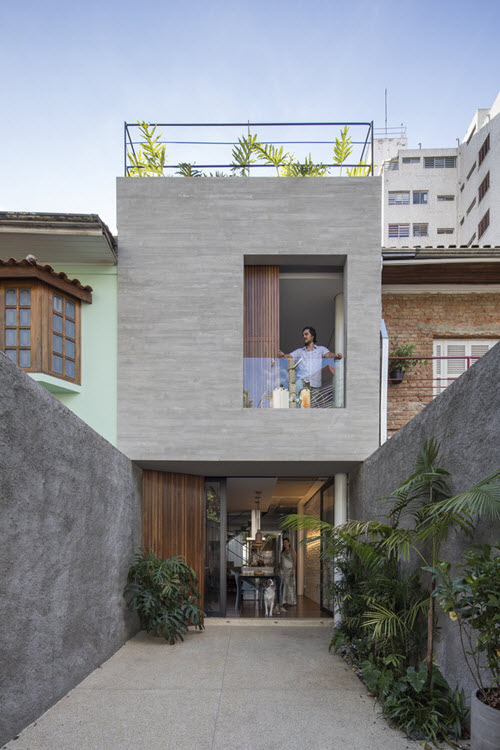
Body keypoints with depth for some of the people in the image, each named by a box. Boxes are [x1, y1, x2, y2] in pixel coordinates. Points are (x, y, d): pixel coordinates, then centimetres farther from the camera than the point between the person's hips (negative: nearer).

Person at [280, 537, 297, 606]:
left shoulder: (292, 551, -3)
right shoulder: (282, 552, 15)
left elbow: (294, 561, -9)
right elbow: (281, 561, 16)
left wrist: (293, 570, -17)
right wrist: (280, 570, 6)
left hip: (290, 569, -5)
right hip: (283, 570, 5)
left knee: (290, 585, -6)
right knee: (284, 585, 2)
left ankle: (292, 601, 0)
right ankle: (285, 601, 7)